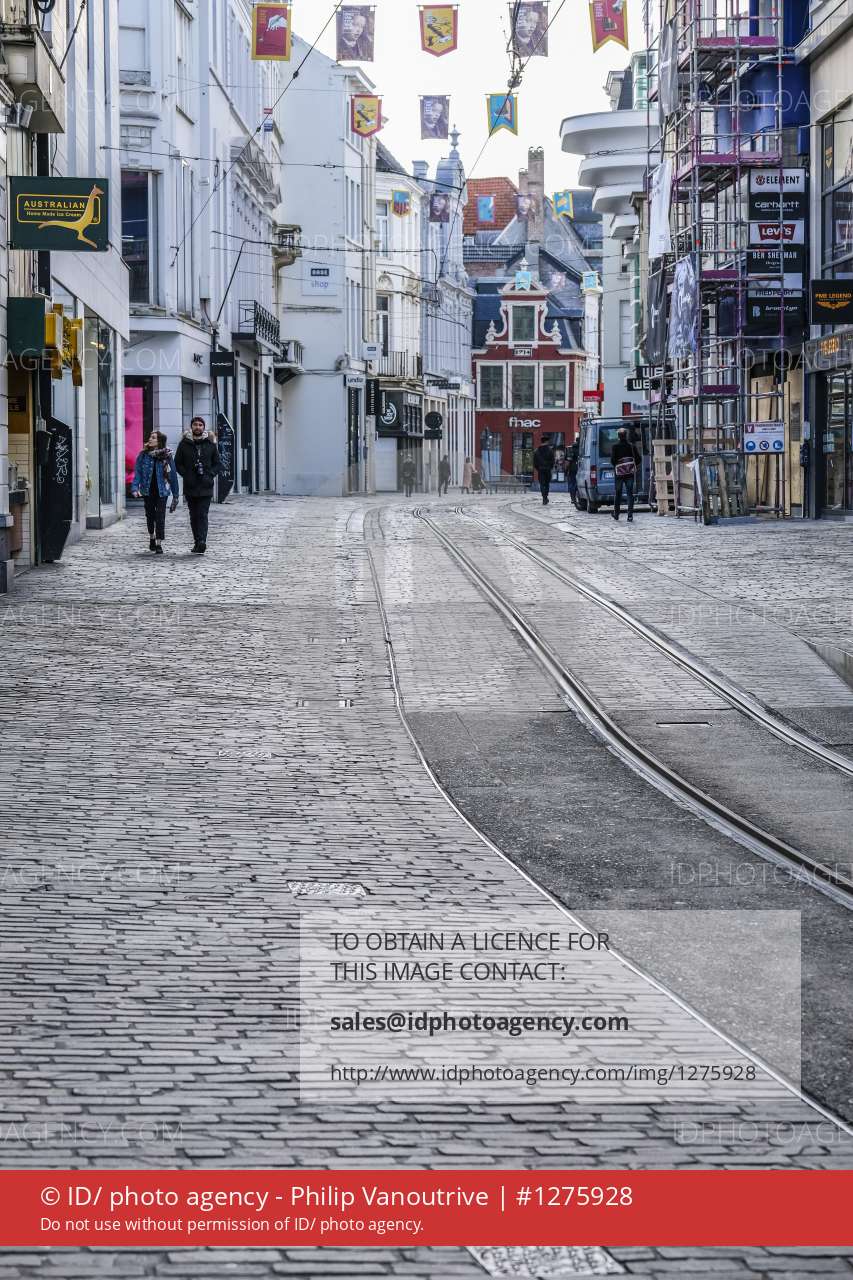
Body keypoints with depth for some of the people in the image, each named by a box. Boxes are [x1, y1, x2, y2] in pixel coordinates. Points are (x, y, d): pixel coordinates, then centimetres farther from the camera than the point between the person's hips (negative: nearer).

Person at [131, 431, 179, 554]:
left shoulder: (166, 456, -3)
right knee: (150, 515, 15)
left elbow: (173, 475, 1)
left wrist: (175, 495, 3)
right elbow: (137, 473, -4)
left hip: (161, 491, -2)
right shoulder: (143, 455, -1)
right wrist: (135, 488, -19)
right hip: (148, 490, 2)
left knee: (160, 516, -9)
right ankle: (152, 538, 37)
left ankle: (159, 543, -7)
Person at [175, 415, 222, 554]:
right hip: (190, 487, 2)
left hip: (205, 486, -2)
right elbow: (177, 463, 8)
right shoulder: (184, 444, 5)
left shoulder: (210, 444, 6)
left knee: (203, 515, -12)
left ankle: (201, 542, -22)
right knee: (194, 516, 8)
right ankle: (198, 543, 16)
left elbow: (218, 464, 10)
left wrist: (210, 475, -6)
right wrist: (186, 475, -6)